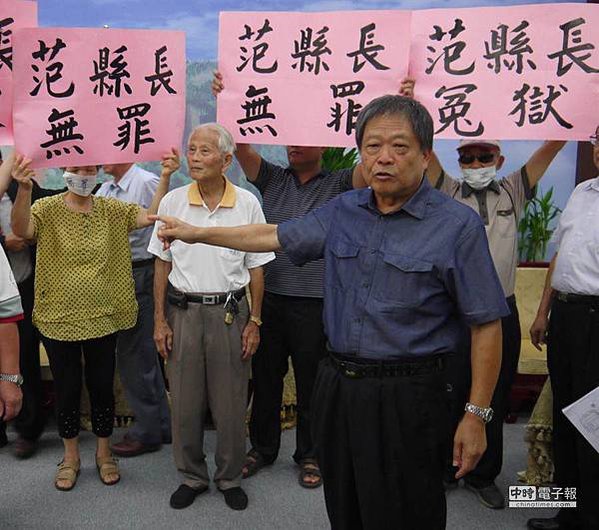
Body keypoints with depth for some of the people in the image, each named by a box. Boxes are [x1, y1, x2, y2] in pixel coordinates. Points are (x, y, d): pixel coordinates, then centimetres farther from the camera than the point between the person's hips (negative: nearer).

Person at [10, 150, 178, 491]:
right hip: (59, 319, -1)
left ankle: (104, 453, 32)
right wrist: (24, 189, -41)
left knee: (102, 387, 12)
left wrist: (165, 178, -21)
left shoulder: (112, 209, 2)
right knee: (67, 389, 12)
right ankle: (71, 456, 32)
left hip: (103, 319, 2)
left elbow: (151, 216, -8)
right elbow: (21, 230, -24)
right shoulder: (48, 209, -5)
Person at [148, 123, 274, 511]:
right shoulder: (172, 202, 0)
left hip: (230, 311, -1)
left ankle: (230, 477, 29)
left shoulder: (247, 204, -3)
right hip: (182, 310, 1)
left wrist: (254, 322, -1)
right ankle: (192, 476, 30)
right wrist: (160, 319, 2)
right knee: (185, 400, 10)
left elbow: (256, 268, 2)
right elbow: (162, 264, 5)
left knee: (231, 402, 8)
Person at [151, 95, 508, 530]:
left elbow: (486, 324, -9)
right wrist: (196, 233, 17)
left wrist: (477, 414, -10)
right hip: (336, 389, 5)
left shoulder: (458, 224, -10)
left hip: (407, 397, -5)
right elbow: (274, 236, 15)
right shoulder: (343, 212, 5)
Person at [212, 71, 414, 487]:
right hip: (269, 298, 3)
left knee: (311, 384, 10)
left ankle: (309, 455, 29)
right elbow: (240, 145, -1)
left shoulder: (339, 185, 0)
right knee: (265, 378, 15)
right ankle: (262, 448, 34)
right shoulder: (273, 179, 8)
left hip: (315, 304, -3)